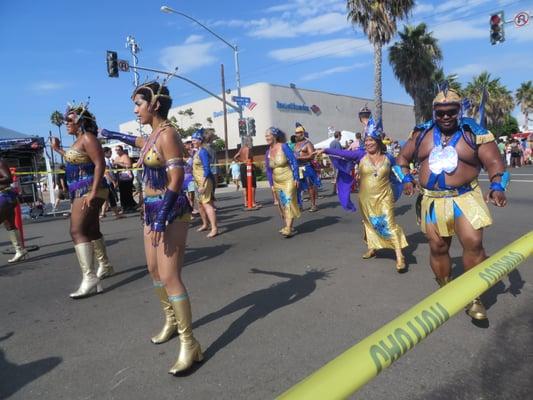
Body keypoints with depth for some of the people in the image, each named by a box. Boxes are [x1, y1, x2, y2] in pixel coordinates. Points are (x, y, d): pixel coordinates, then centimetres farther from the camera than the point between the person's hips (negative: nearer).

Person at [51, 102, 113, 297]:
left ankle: (90, 279, -22)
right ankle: (105, 266, 31)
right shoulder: (78, 140, 17)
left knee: (77, 231, -18)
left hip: (88, 191, -11)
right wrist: (58, 149, 33)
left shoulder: (88, 138, -13)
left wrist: (93, 192, -29)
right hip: (80, 191, 11)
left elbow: (100, 164, -22)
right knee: (91, 230, 17)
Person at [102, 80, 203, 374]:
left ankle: (189, 344, -3)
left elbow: (176, 180, -21)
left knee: (169, 276, -12)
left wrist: (162, 218, -25)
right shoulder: (153, 135, 12)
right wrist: (116, 135, 51)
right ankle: (171, 321, 35)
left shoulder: (167, 134, -15)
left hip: (171, 212, -10)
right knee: (154, 270, 17)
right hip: (152, 209, 10)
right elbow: (141, 143, 39)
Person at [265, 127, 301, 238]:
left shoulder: (283, 147, -12)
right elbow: (268, 169, 11)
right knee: (282, 205, 9)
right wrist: (271, 184, 8)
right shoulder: (268, 151, 4)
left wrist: (296, 178, -14)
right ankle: (287, 226, 20)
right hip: (277, 182, 6)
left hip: (288, 180, -6)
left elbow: (294, 162, -11)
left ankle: (288, 229, -15)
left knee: (288, 202, -12)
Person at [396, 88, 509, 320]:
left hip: (465, 198, -3)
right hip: (433, 200, 3)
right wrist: (406, 179, 4)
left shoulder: (475, 133, -2)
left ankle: (474, 298, 2)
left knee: (473, 243, -16)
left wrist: (497, 187, -23)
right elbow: (403, 157, 19)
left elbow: (494, 163, -5)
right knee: (437, 248, 8)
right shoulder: (422, 133, 7)